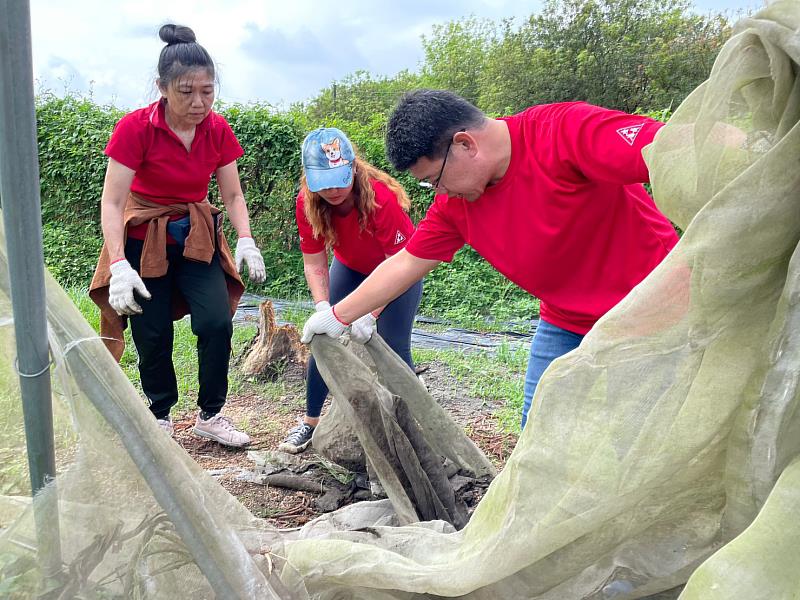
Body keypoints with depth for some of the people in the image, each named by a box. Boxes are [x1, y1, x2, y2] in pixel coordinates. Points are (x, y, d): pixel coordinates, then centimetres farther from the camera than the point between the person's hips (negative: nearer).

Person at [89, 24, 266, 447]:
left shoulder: (218, 130, -8)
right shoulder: (135, 128, -19)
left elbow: (233, 194, -2)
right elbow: (112, 202, -20)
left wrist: (246, 242, -18)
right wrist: (119, 266, -31)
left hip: (197, 238, 3)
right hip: (144, 241, -2)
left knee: (217, 322, -13)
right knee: (153, 337, 1)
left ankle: (210, 415, 7)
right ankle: (161, 417, 25)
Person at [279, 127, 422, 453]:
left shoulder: (381, 197, -36)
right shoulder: (307, 203, -24)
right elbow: (314, 263, -17)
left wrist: (369, 315, -39)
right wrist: (323, 308, -34)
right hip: (350, 267, 4)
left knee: (394, 348, -12)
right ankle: (310, 422, 17)